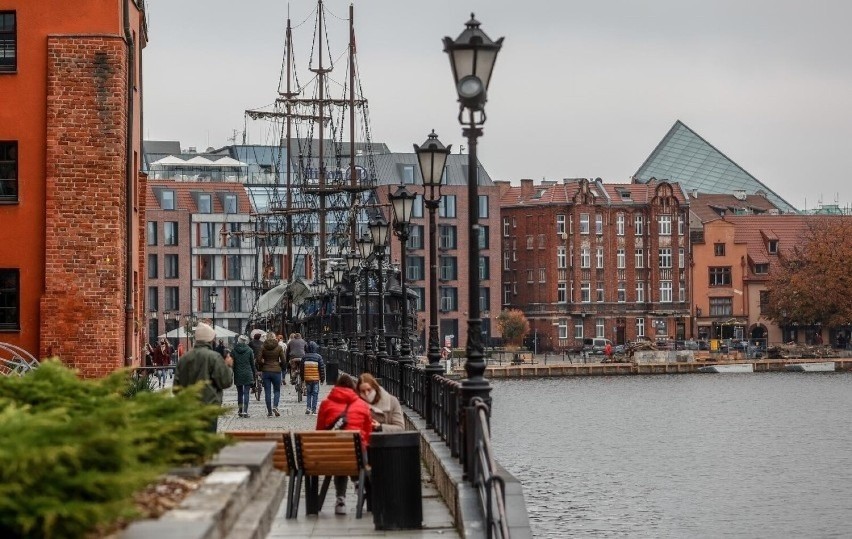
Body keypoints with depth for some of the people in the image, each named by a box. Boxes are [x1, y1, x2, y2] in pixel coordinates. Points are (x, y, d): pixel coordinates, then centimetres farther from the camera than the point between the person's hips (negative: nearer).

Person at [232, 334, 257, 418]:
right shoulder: (249, 350, -4)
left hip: (238, 374, 1)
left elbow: (232, 363, 1)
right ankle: (245, 411, -7)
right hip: (247, 374, -1)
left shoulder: (234, 350, -2)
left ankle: (240, 410, 17)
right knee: (246, 393, 0)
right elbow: (252, 363, 1)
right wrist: (254, 374, 10)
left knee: (239, 392, 15)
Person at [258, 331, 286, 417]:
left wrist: (260, 369, 9)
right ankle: (275, 406, -13)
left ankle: (269, 411, 6)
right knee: (277, 390, 11)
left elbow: (259, 360, -6)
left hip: (266, 371, 1)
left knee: (267, 392, 6)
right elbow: (283, 361, -3)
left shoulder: (263, 347, -2)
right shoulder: (279, 347, -3)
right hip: (276, 371, -1)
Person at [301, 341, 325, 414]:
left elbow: (301, 369, 7)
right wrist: (322, 379, 4)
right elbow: (322, 368, -5)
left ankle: (308, 407, 1)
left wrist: (302, 378, 19)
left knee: (309, 393, 14)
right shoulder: (318, 357, -7)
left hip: (307, 379, 2)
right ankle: (313, 409, 2)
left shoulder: (304, 357, 0)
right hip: (316, 379, -2)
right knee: (315, 393, 5)